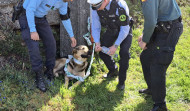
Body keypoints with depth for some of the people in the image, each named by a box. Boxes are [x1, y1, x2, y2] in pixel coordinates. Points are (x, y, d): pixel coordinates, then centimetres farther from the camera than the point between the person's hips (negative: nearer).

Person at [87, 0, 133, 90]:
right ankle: (113, 71, 28)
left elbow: (124, 29, -31)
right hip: (111, 31, 5)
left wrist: (115, 46, -33)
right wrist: (97, 43, -25)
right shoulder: (95, 8, -24)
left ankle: (121, 81, -4)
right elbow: (95, 27, -11)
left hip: (124, 31, -5)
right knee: (102, 51, 0)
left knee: (124, 53, -22)